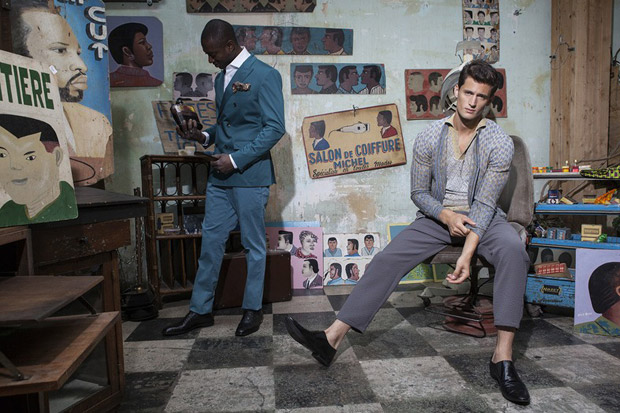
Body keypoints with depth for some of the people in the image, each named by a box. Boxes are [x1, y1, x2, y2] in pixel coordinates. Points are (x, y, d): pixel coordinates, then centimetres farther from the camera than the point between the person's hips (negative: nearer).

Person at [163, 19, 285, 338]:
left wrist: (237, 159, -17)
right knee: (211, 242, 10)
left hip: (250, 176, -7)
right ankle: (200, 310, 22)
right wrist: (202, 136, 4)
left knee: (253, 245, 6)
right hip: (220, 176, 7)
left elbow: (275, 128, -13)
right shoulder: (221, 78, 16)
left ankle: (253, 309, 22)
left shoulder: (265, 75, -7)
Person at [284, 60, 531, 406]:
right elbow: (419, 192, 1)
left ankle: (503, 357, -29)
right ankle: (332, 338, -21)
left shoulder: (500, 142, -9)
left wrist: (467, 252, -28)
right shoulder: (430, 136, -3)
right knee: (388, 258, -19)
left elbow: (485, 202, -15)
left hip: (482, 219, -1)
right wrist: (446, 215, -18)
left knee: (514, 249, -34)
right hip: (437, 216, 1)